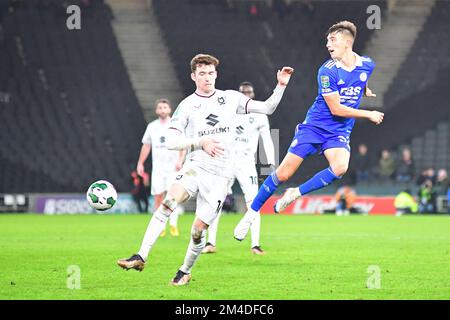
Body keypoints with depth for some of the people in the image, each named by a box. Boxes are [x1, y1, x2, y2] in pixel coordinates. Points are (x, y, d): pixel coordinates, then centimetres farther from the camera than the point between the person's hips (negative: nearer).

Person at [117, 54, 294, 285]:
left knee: (198, 229, -6)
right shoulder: (187, 106, 3)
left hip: (220, 175, 1)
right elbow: (171, 141, -4)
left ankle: (185, 271, 17)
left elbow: (267, 108, 9)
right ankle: (141, 256, -30)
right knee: (169, 201, -28)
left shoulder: (231, 99, 8)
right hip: (195, 166, -1)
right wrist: (201, 142, -16)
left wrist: (281, 86, -3)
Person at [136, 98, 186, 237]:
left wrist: (180, 161, -17)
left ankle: (173, 225, -12)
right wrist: (140, 163, 14)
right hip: (158, 167, 3)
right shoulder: (152, 126, 11)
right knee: (158, 196, -2)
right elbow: (146, 146, 18)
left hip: (173, 167, -3)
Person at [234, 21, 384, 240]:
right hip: (314, 126, -3)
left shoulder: (367, 65, -3)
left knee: (340, 168, -29)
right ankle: (252, 213, 11)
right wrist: (368, 114, -14)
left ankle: (296, 193, -10)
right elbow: (336, 109, -17)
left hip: (339, 132, 3)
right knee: (284, 173, -6)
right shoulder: (327, 71, -16)